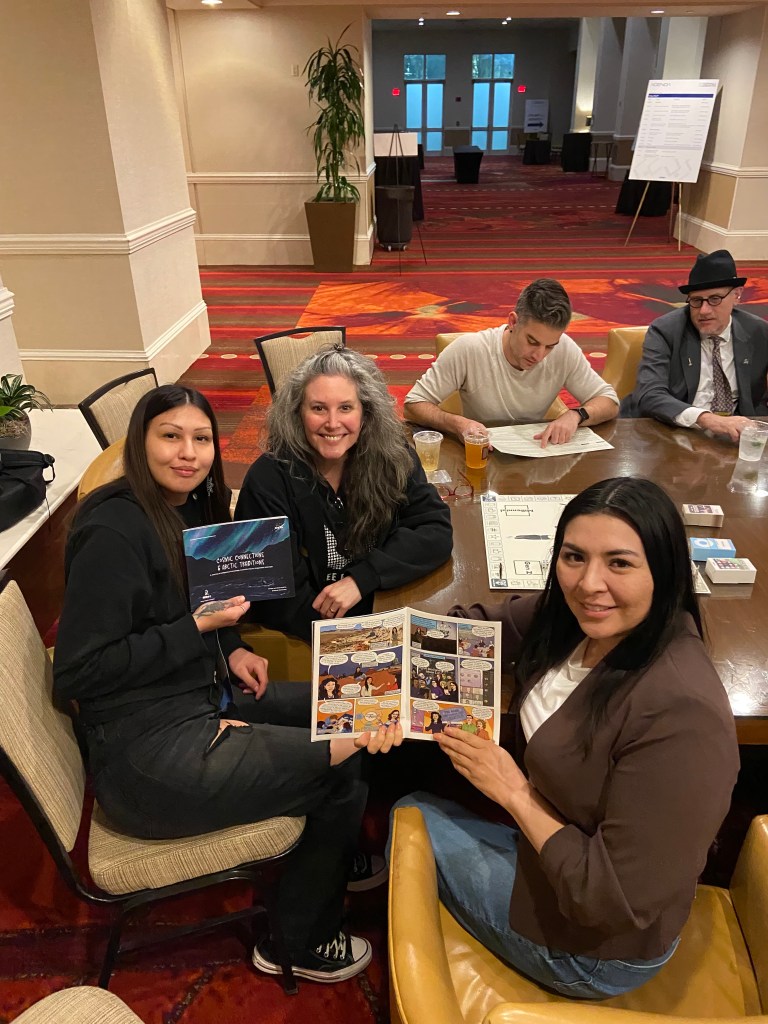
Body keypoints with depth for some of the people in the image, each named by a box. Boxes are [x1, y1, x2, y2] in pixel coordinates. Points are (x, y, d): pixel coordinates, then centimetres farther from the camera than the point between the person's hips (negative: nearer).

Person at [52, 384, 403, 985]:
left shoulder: (193, 508, 6)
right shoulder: (113, 533, -21)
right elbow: (78, 672, -21)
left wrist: (231, 650, -1)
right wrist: (200, 628, -20)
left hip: (204, 703, 9)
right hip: (147, 757, -9)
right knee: (343, 773, -6)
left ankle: (342, 858, 33)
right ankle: (298, 944, 19)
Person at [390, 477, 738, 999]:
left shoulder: (680, 712, -37)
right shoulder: (575, 619, -15)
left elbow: (617, 900, -31)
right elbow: (482, 624, 3)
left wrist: (513, 791, -22)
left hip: (595, 948, -6)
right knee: (414, 807, 17)